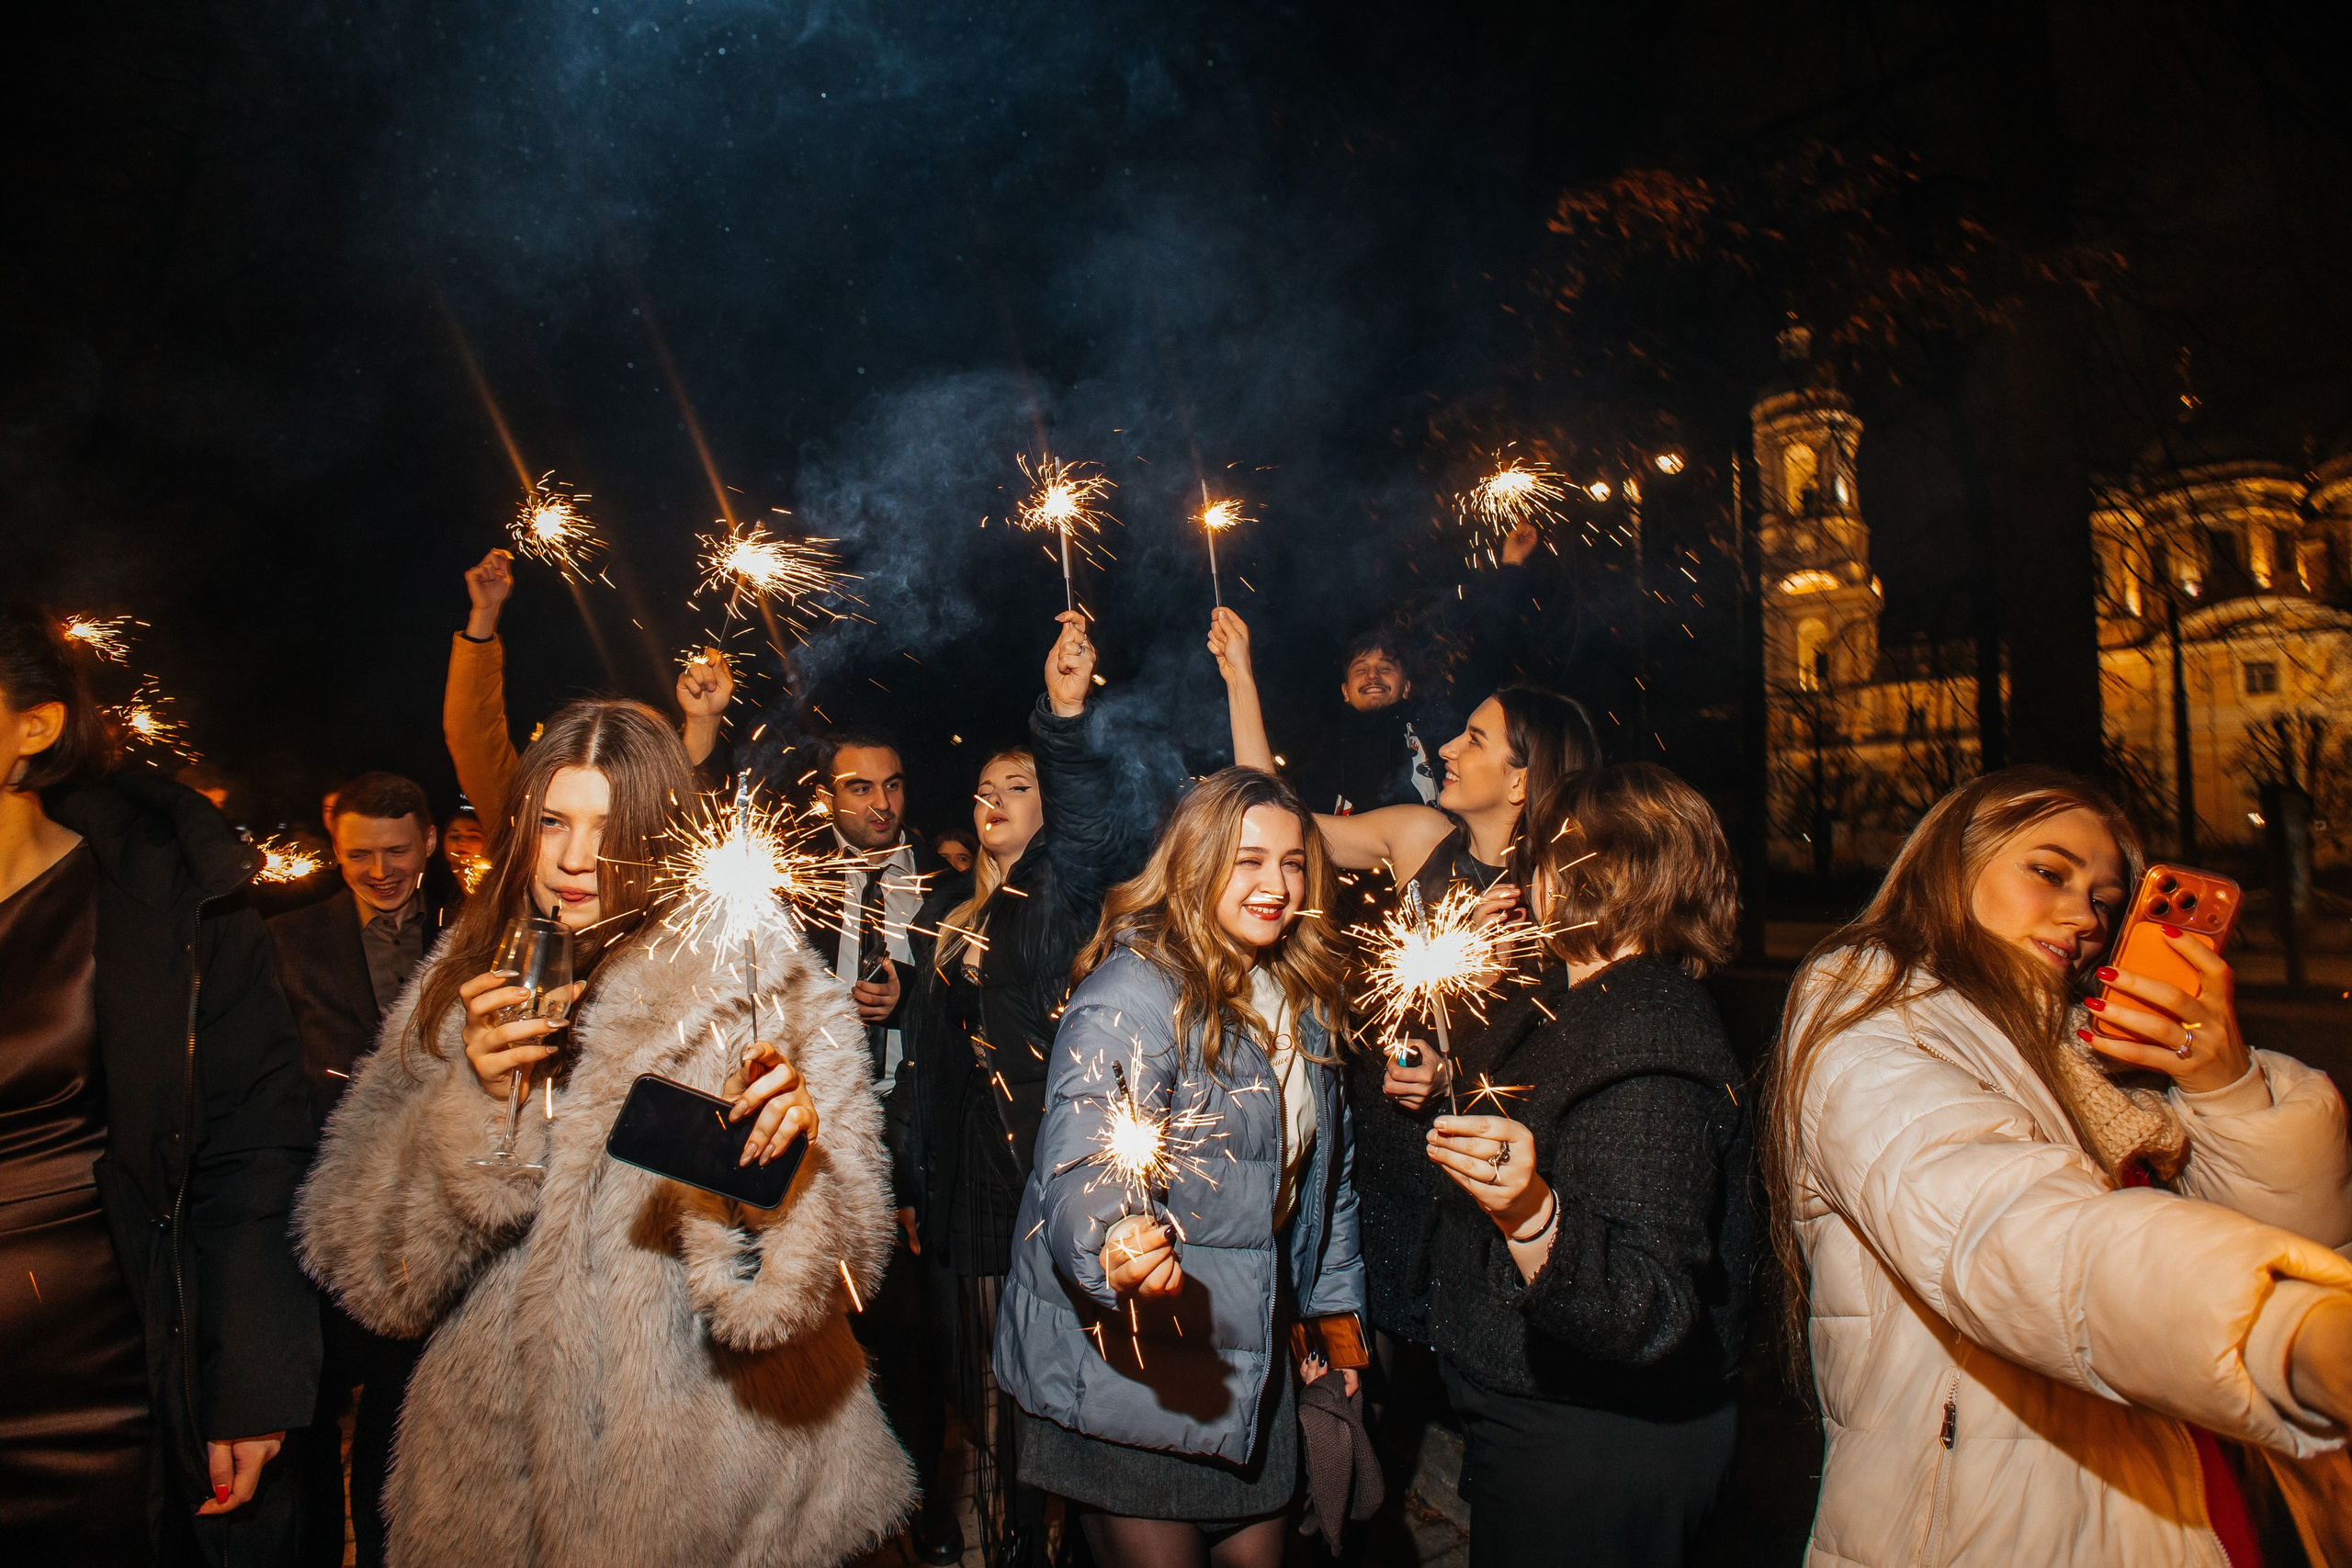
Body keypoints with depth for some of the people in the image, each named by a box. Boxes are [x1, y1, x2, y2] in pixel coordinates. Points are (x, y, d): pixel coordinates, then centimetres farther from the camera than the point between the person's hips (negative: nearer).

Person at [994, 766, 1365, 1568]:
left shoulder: (1302, 998, 8)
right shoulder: (1135, 989, -19)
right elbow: (1084, 1155, -30)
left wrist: (1334, 1304, 19)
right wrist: (1115, 1246, -50)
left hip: (1247, 1358, 8)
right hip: (1126, 1362, -7)